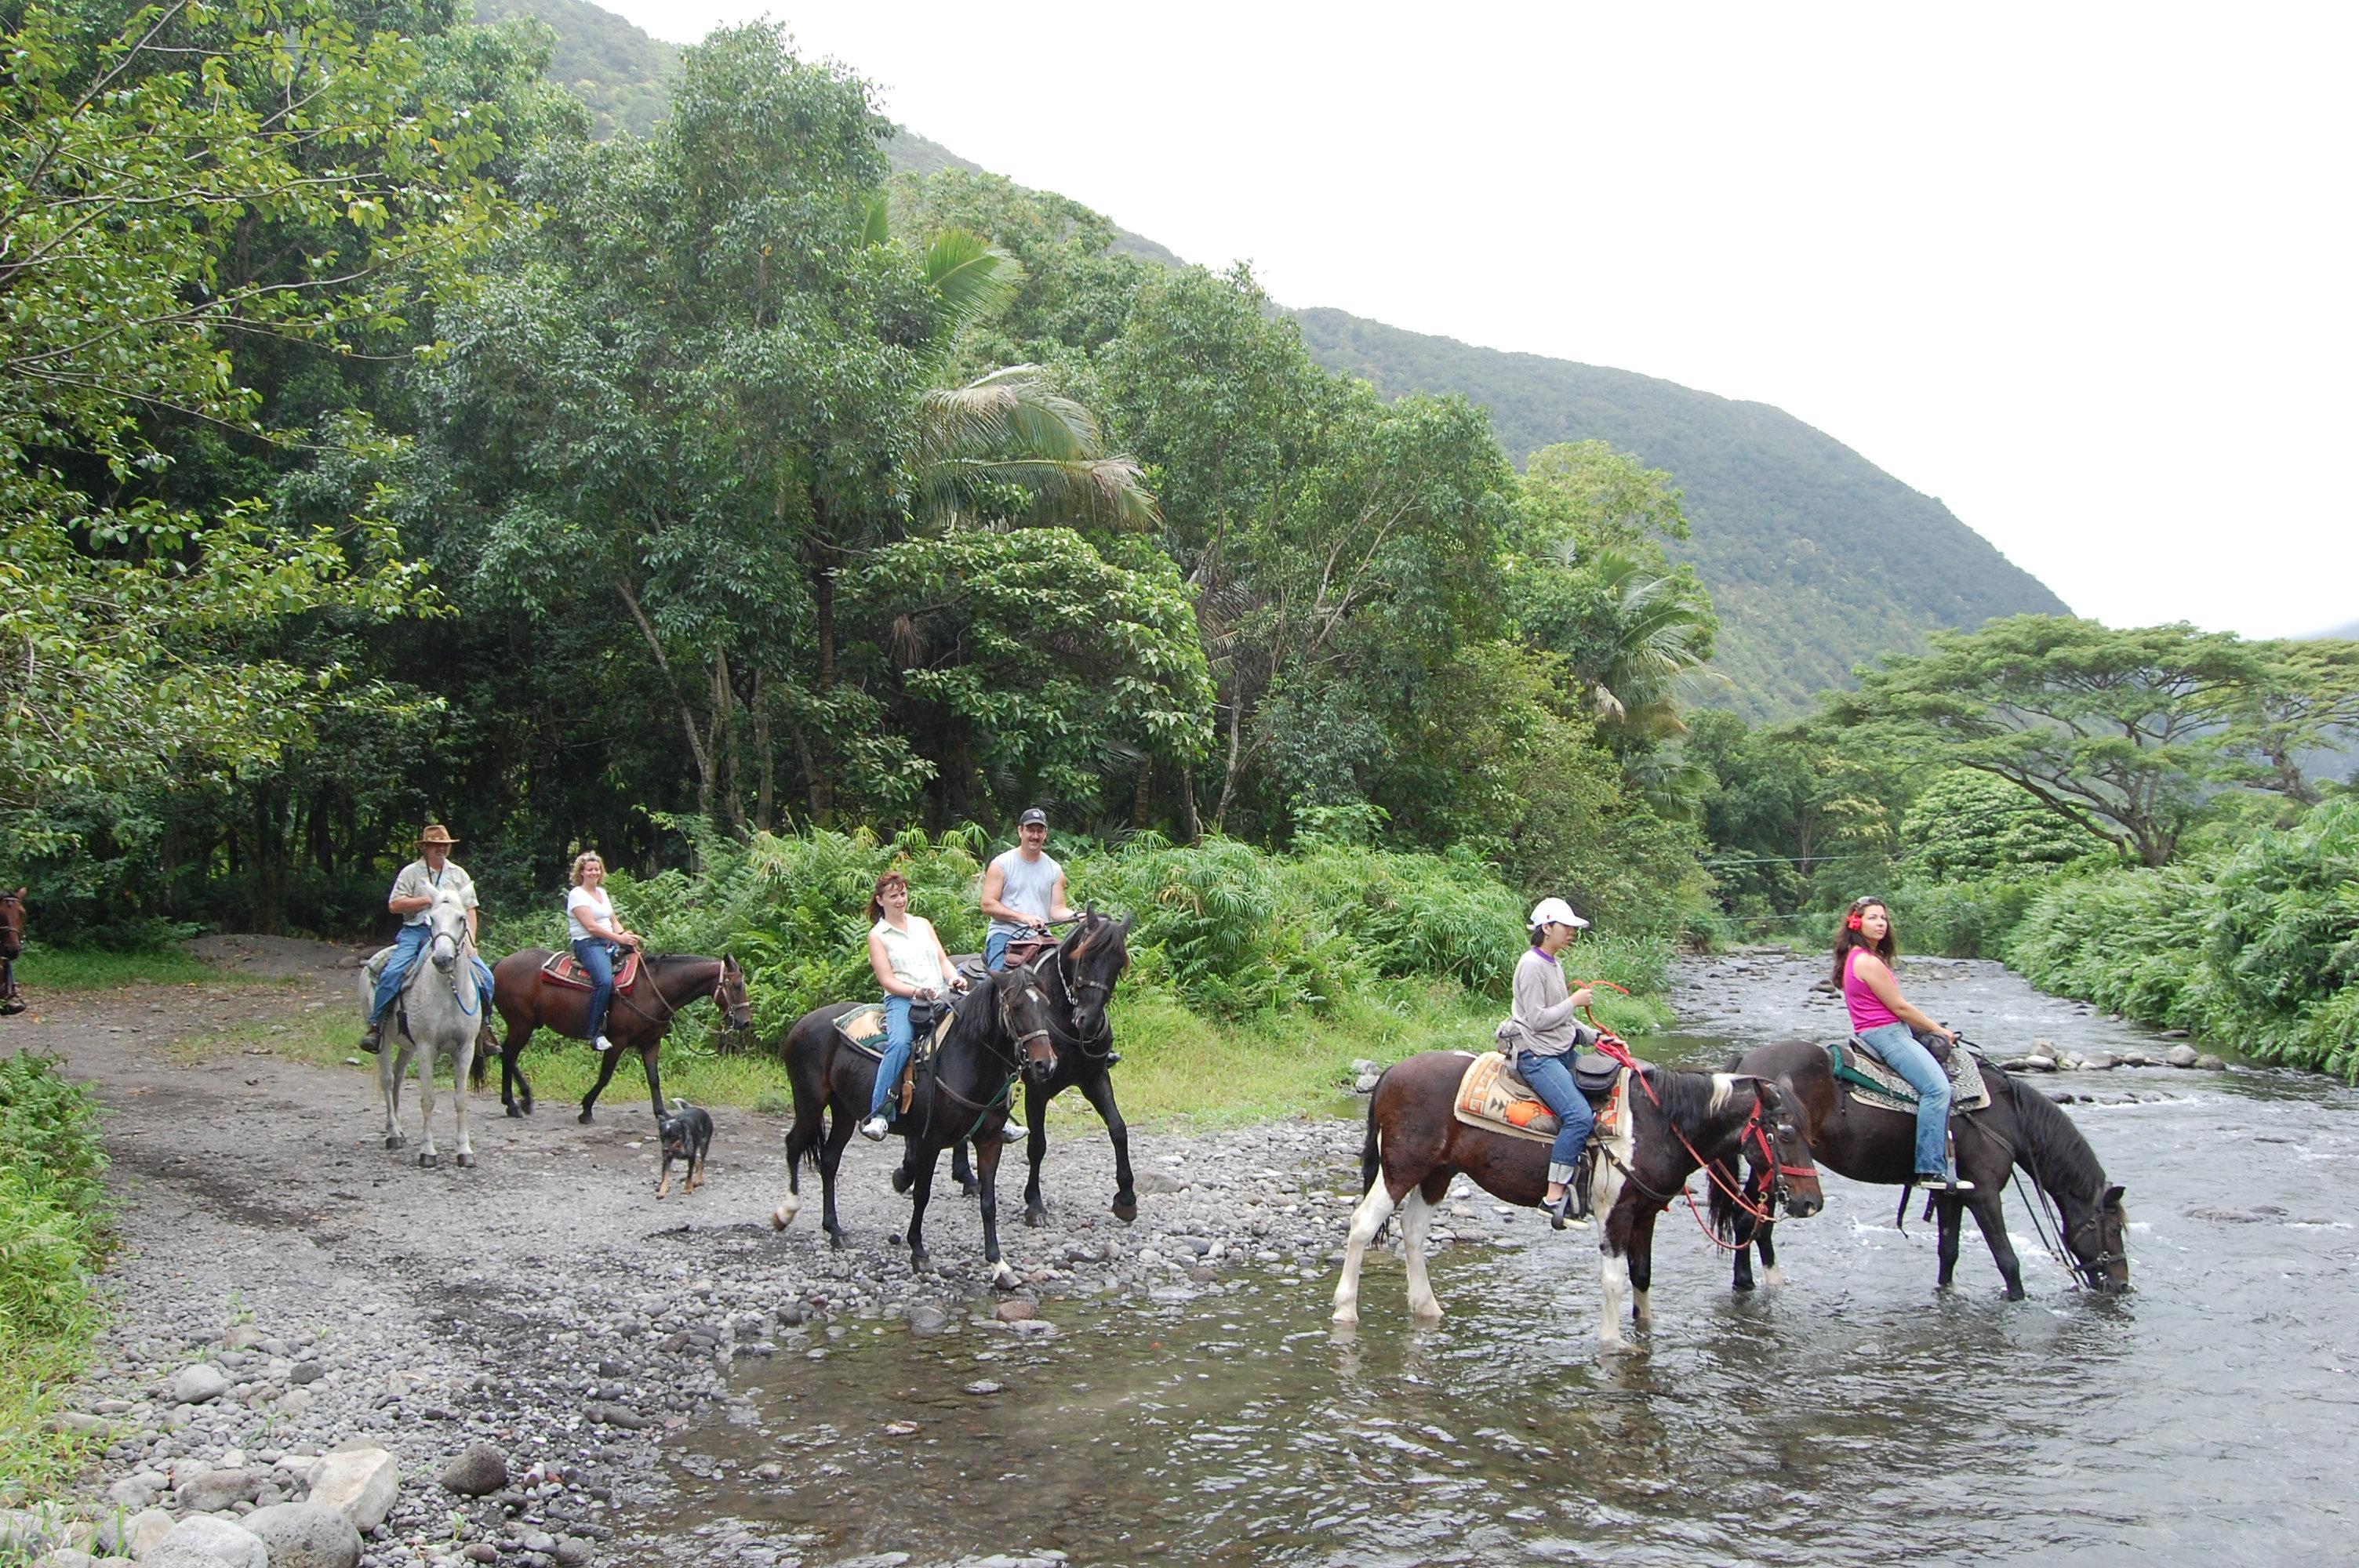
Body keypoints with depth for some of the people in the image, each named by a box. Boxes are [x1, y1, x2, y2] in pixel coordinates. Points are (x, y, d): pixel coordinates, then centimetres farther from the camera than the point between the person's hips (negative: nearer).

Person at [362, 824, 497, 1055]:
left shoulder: (459, 875, 15)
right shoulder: (411, 873, 5)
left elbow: (470, 910, 13)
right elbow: (394, 905, -5)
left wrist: (470, 940, -1)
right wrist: (427, 900, -12)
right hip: (416, 931, -3)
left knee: (484, 975, -11)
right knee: (392, 972, -26)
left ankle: (484, 1027, 5)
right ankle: (375, 1025, -15)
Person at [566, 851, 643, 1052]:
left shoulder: (602, 892, 21)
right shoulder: (577, 894, -4)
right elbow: (591, 926, -14)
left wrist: (626, 934, -1)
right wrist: (620, 938, -16)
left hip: (610, 943, 8)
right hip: (588, 944, -8)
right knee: (605, 980, -32)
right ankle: (595, 1033, -29)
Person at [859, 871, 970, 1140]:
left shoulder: (923, 924, 21)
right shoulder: (877, 936, 8)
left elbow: (943, 959, 17)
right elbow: (887, 980, -1)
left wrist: (954, 978, -6)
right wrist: (917, 992, -17)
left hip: (942, 997, 4)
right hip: (903, 1000, -4)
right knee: (900, 1042, -35)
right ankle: (878, 1113, -34)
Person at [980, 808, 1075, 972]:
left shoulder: (1055, 870, 13)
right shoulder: (1001, 865, 2)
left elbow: (1057, 909, 9)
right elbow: (988, 905, -4)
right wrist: (1023, 917, -15)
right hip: (1004, 934, -3)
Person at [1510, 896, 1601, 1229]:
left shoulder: (1554, 965, 16)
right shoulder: (1532, 965, -12)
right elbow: (1538, 1019, -18)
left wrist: (1594, 1037, 9)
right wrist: (1574, 1002, -10)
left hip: (1562, 1053, 10)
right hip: (1537, 1056, -10)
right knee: (1579, 1115, -25)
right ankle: (1554, 1197, -22)